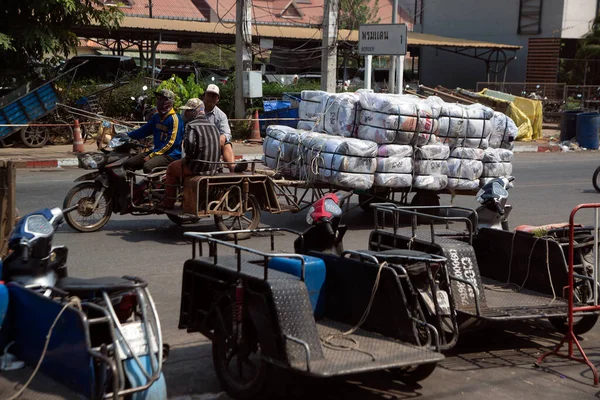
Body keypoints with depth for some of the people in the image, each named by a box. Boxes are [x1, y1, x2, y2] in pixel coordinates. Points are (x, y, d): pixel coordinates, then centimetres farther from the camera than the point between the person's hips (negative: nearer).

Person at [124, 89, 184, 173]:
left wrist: (151, 156, -17)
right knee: (128, 164, -2)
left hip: (170, 154, -9)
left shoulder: (174, 119, -12)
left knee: (147, 166, -35)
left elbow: (171, 143, -17)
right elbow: (144, 130, 25)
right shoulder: (156, 116, 14)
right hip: (157, 151, 9)